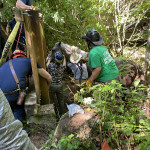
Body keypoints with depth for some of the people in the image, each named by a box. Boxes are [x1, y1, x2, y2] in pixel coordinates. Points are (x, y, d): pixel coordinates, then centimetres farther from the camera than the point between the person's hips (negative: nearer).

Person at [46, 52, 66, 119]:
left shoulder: (51, 65, -14)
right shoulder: (62, 66, -9)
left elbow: (47, 65, 12)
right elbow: (64, 63, 17)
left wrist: (49, 59, 29)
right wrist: (64, 58, 36)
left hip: (51, 86, -2)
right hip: (59, 86, 2)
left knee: (53, 101, 11)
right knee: (61, 101, 15)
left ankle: (56, 115, 19)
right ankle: (61, 115, 27)